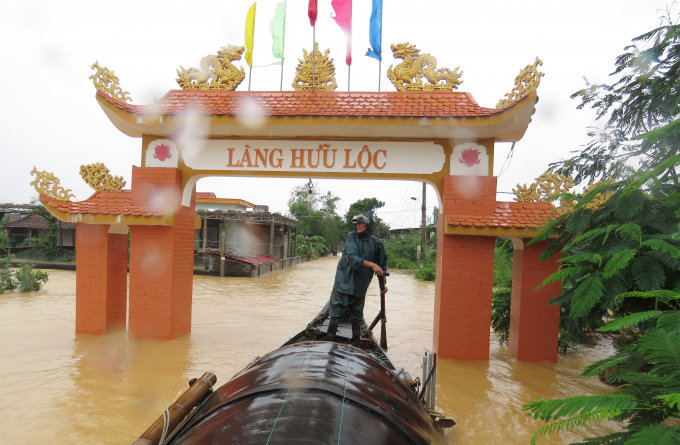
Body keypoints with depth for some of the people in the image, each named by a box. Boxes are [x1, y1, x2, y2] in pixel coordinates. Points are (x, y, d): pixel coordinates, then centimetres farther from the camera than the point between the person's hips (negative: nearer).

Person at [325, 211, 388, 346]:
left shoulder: (376, 242, 2)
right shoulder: (352, 236, -6)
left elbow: (382, 264, 12)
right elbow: (352, 257, -20)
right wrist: (372, 265, -27)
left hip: (360, 285, 2)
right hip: (344, 282, -2)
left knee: (357, 317, 12)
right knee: (335, 314, 5)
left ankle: (355, 344, 23)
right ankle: (328, 342, 15)